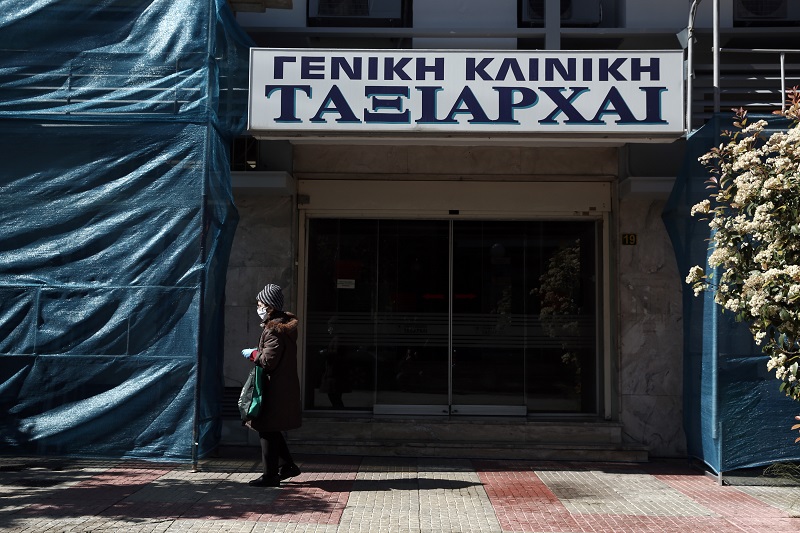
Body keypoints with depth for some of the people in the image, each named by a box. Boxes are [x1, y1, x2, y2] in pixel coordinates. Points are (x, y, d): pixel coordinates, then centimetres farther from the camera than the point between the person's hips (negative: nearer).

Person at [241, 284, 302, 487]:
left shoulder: (274, 330, -19)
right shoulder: (284, 325, 13)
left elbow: (269, 361, -23)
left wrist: (253, 354, -7)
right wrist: (257, 353, 10)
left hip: (274, 389, -10)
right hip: (284, 386, 10)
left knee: (268, 431, -2)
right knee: (272, 430, 19)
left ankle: (270, 475, 6)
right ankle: (289, 465, 25)